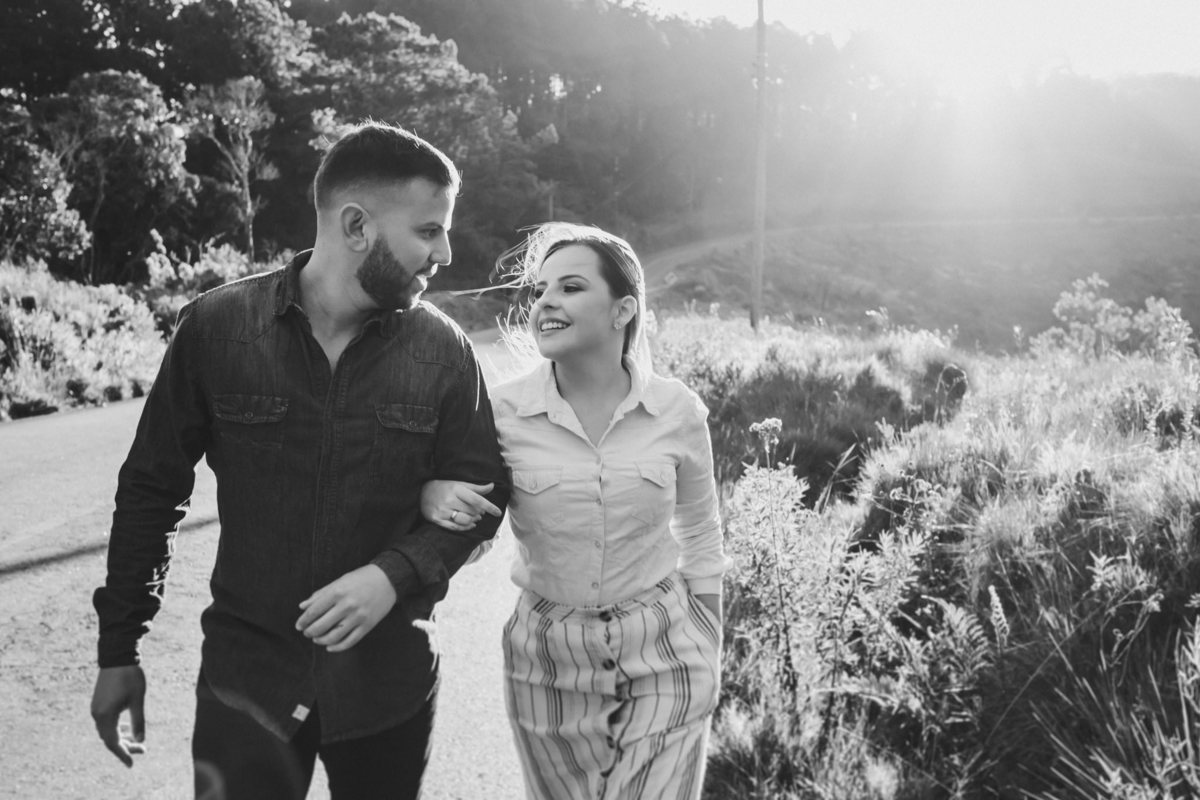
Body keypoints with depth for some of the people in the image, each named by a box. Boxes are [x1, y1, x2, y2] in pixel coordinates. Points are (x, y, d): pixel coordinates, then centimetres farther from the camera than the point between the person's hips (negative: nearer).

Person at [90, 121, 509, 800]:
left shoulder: (443, 349, -7)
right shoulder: (215, 328, -9)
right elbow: (153, 489, 0)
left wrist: (397, 574, -19)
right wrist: (119, 649, 4)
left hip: (390, 676, 2)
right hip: (246, 674, -1)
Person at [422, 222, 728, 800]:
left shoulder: (678, 411, -7)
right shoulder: (502, 412, -10)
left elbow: (700, 538, 7)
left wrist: (709, 657, 11)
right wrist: (434, 493, -19)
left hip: (664, 659, 0)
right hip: (548, 664, 1)